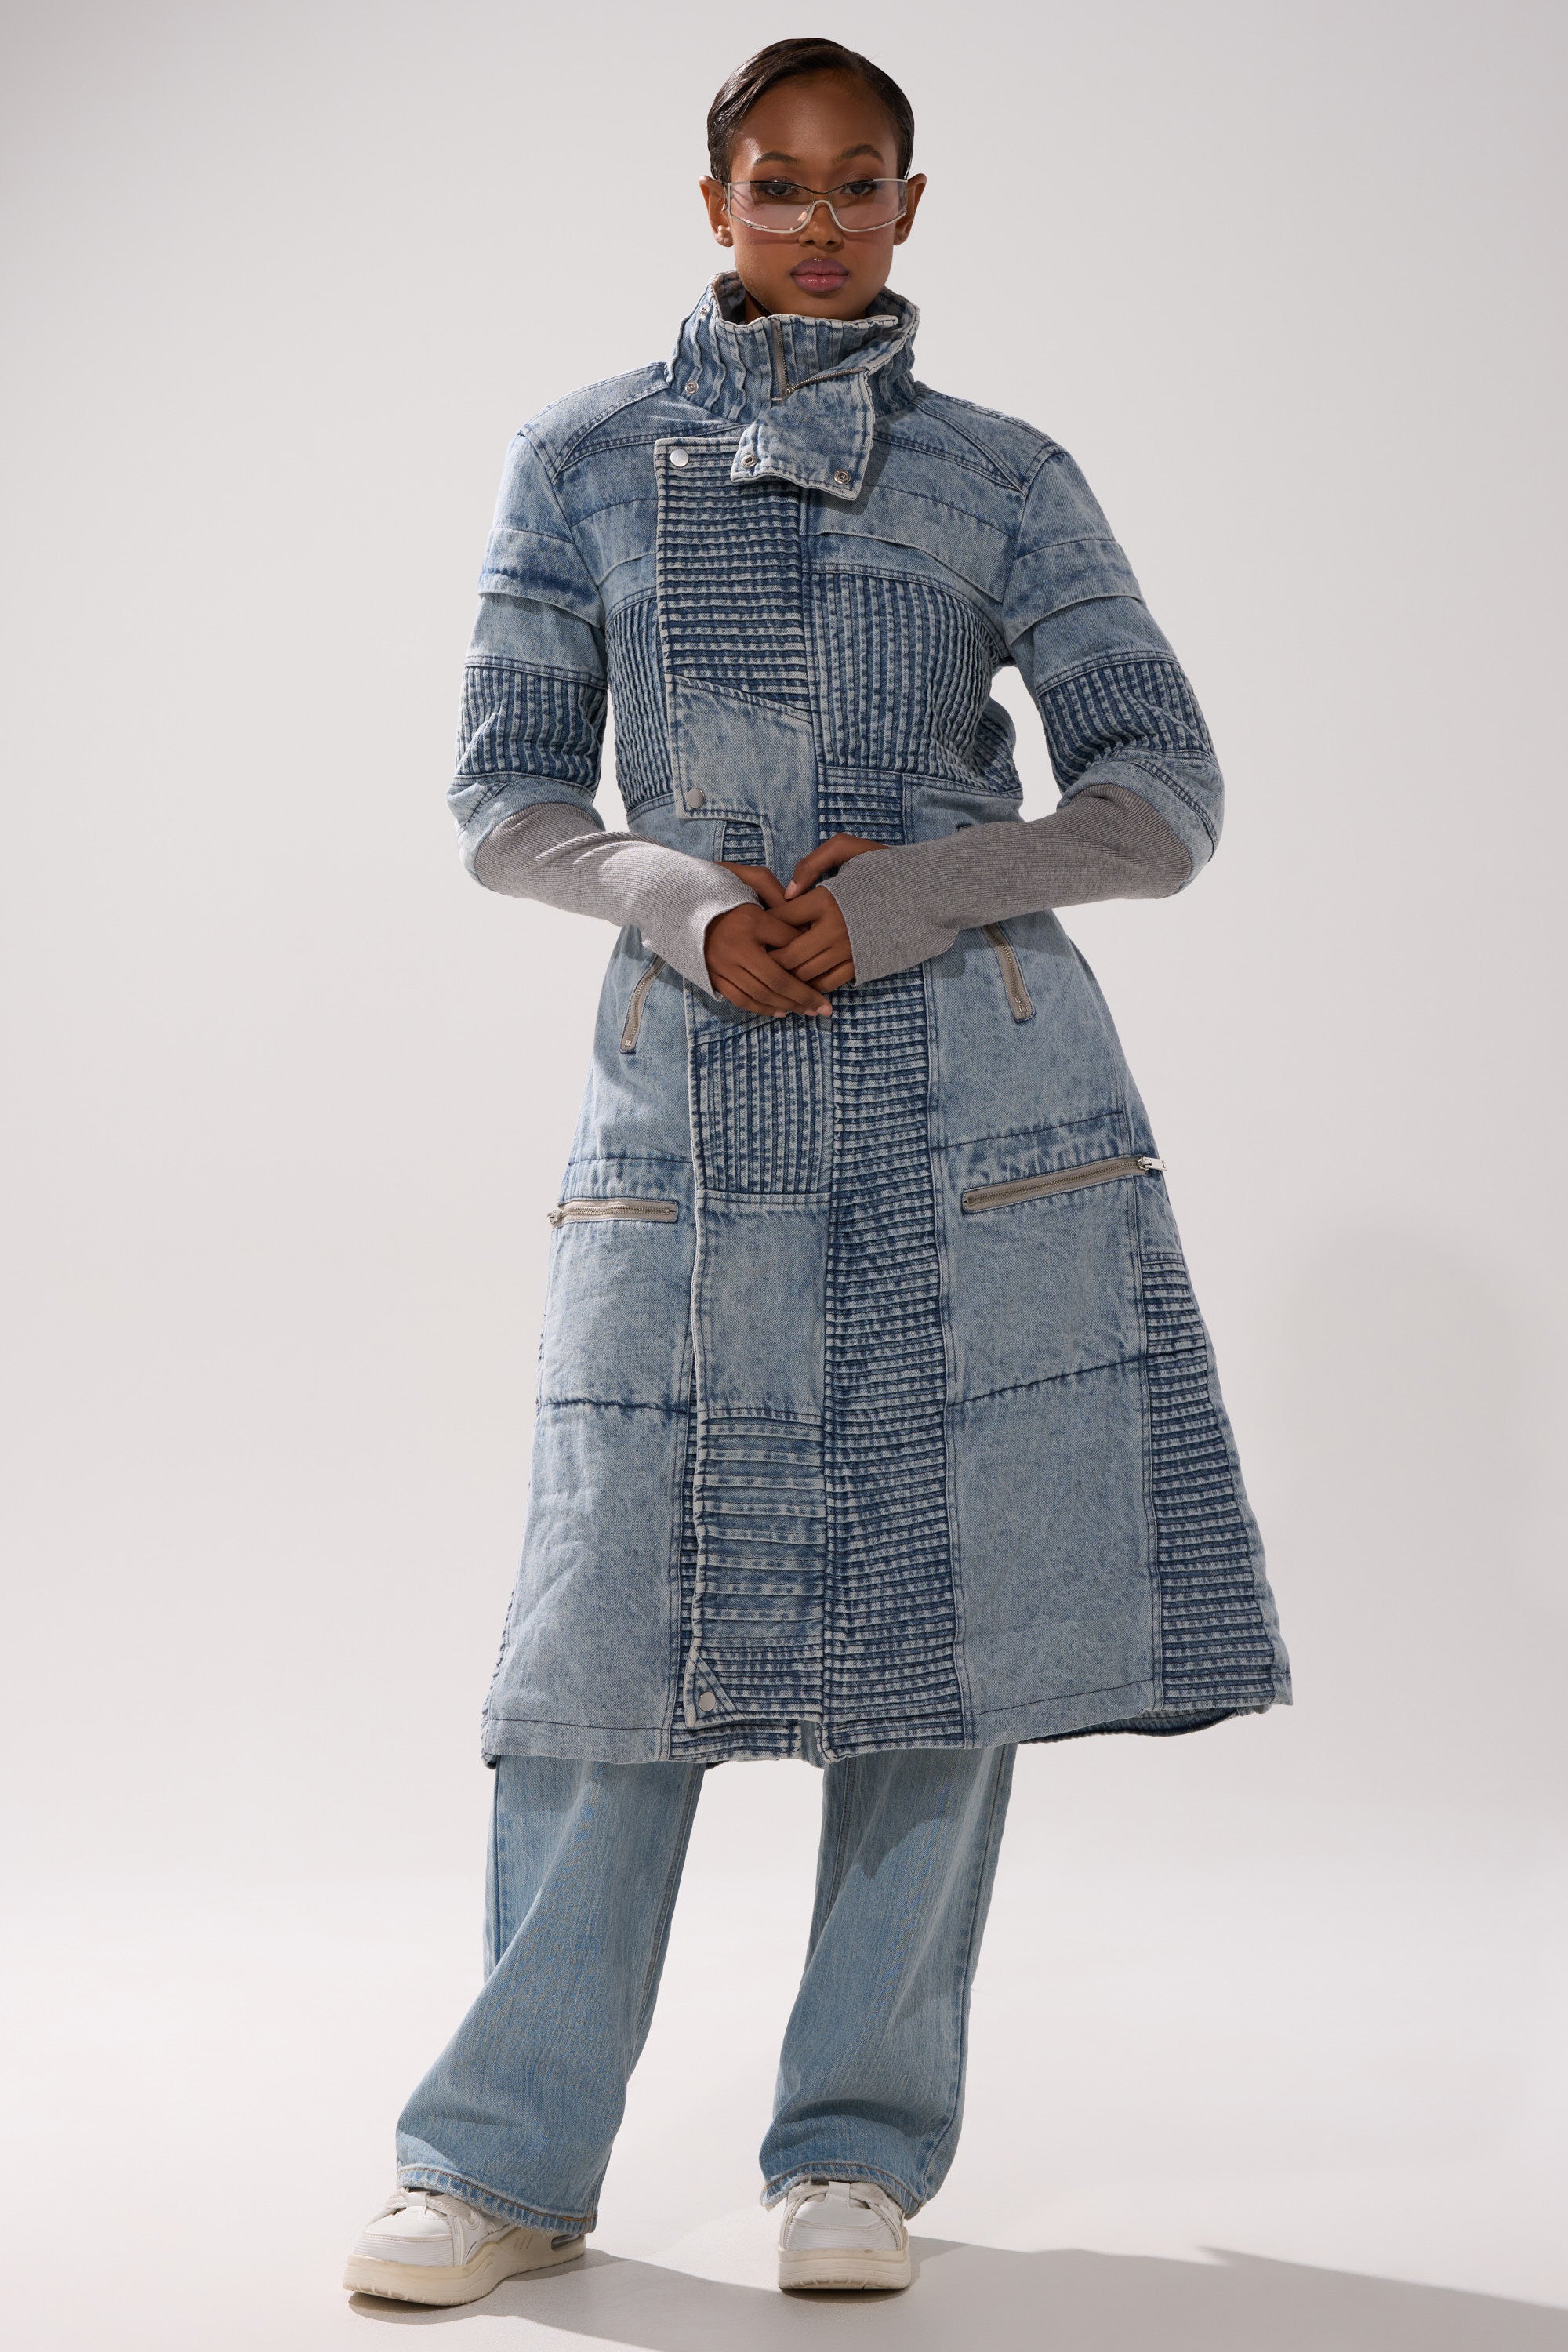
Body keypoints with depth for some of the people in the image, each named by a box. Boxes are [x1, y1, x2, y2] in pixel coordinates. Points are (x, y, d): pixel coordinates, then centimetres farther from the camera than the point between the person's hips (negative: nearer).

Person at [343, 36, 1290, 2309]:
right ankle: (505, 2163, 9)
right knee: (628, 1609, -1)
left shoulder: (1005, 477, 8)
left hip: (974, 1078, 0)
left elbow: (1165, 795, 3)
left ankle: (856, 2150, 13)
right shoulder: (586, 457, 10)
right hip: (695, 1081, 0)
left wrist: (900, 900, -10)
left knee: (947, 1611, 0)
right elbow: (506, 791, 7)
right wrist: (686, 906, -11)